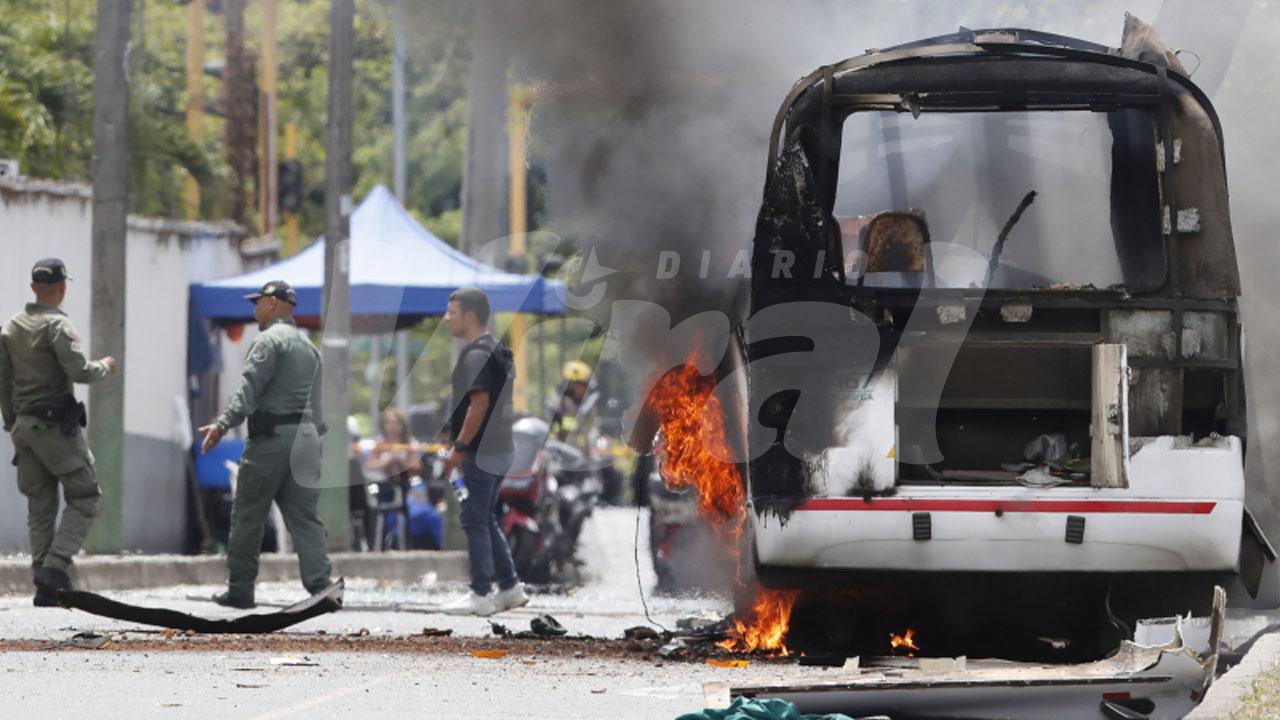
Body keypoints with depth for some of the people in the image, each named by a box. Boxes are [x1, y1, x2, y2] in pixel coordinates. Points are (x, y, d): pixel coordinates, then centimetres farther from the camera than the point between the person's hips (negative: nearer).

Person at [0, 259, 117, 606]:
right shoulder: (57, 325, -12)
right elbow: (79, 371, -21)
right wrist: (104, 367, 0)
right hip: (56, 425, -7)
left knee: (40, 506, 9)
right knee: (83, 499, 1)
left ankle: (45, 588, 6)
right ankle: (55, 567, -15)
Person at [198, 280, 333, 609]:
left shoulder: (271, 340, -5)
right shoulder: (308, 346, 22)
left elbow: (251, 387, -19)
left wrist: (223, 423, -27)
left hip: (272, 438, -8)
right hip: (306, 439, 8)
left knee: (247, 514, 1)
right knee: (304, 517, 3)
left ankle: (240, 589, 4)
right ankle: (320, 586, -9)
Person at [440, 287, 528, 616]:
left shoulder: (476, 355, -16)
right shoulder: (497, 350, 15)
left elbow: (479, 403, -23)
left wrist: (460, 447, -18)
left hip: (481, 450, -10)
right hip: (498, 448, 10)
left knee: (474, 519, -5)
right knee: (486, 519, 16)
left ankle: (481, 595, -4)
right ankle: (510, 588, 17)